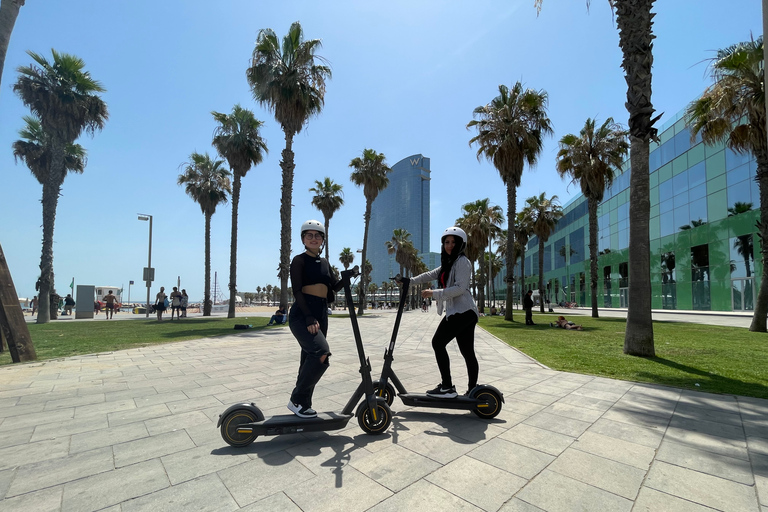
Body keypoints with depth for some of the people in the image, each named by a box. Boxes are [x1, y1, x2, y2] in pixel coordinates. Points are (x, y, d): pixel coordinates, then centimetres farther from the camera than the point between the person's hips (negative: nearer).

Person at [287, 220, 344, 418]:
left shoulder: (324, 263, 16)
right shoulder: (299, 260, -3)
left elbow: (333, 287, 13)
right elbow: (297, 291, -11)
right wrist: (309, 318, -21)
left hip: (321, 315, 7)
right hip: (301, 314, -7)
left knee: (310, 360, 11)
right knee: (322, 353, -24)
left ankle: (303, 405, 25)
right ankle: (296, 399, -8)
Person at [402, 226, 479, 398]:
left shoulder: (462, 261, -8)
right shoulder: (448, 263, 22)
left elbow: (460, 288, -18)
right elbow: (431, 274, 19)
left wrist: (434, 293, -19)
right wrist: (411, 281, 10)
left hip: (462, 312, -9)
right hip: (460, 312, 9)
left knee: (438, 342, -8)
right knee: (467, 351, 9)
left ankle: (447, 387, -5)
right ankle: (472, 389, 14)